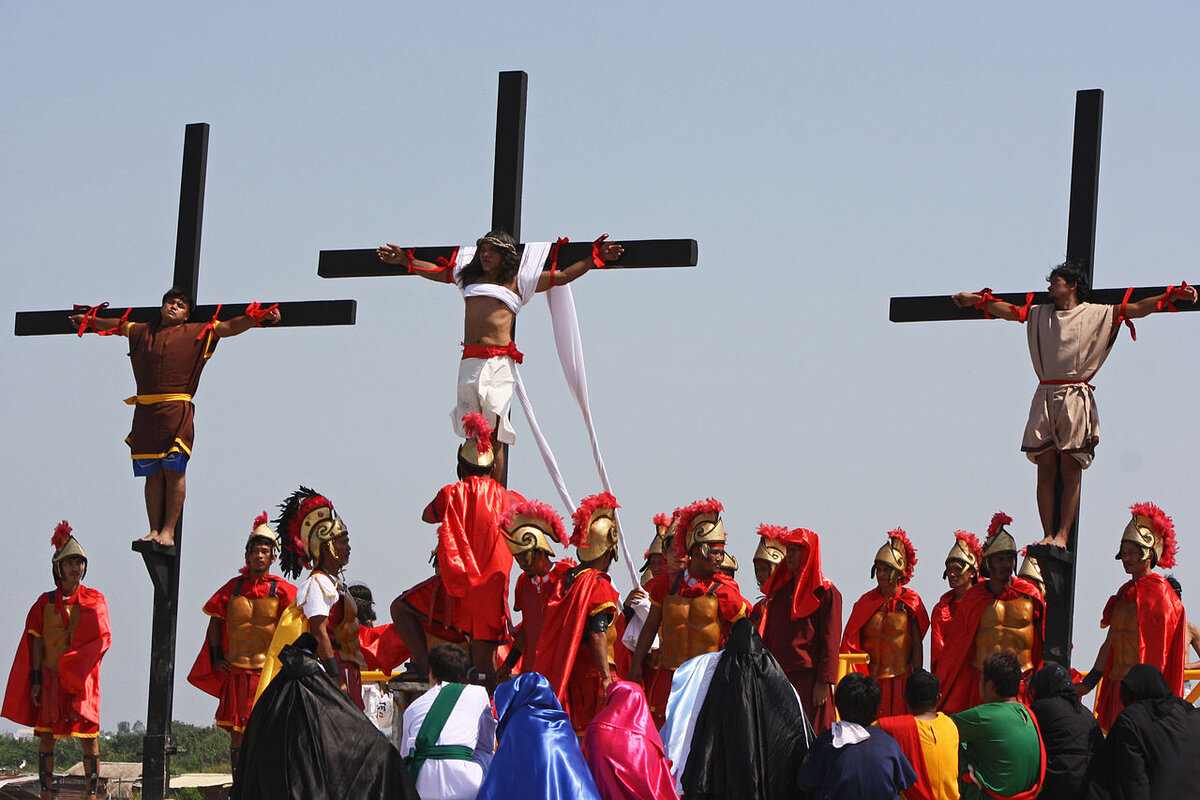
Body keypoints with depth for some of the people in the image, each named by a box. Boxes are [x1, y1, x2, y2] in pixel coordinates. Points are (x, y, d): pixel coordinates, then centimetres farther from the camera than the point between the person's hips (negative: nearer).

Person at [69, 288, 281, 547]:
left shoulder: (198, 333, 11)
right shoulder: (142, 331, 22)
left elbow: (230, 326, 3)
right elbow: (117, 325, 40)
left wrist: (261, 316, -11)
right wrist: (89, 320, 54)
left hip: (176, 411, -3)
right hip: (145, 413, 3)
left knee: (174, 471, -8)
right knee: (153, 474, 2)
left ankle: (169, 530, -8)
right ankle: (154, 530, 2)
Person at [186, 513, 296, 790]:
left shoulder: (282, 591, 1)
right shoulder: (233, 588, 9)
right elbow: (216, 621, 17)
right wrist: (216, 657, 9)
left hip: (270, 671, -3)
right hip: (237, 671, 3)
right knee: (237, 733, 2)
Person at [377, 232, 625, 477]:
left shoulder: (517, 281, 10)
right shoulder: (470, 277, 21)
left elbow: (563, 276, 13)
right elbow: (435, 272, 36)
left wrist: (595, 259, 7)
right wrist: (404, 259, 39)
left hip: (498, 362, -4)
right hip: (470, 361, 4)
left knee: (493, 437, -7)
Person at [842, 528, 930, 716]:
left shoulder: (911, 601, 1)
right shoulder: (866, 601, 9)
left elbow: (917, 643, 1)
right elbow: (851, 641, 10)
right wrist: (855, 678, 2)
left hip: (899, 678, -2)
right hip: (869, 678, 2)